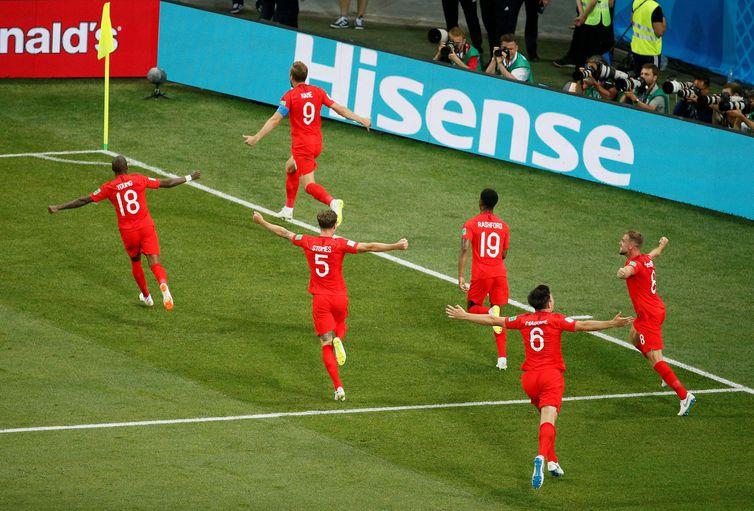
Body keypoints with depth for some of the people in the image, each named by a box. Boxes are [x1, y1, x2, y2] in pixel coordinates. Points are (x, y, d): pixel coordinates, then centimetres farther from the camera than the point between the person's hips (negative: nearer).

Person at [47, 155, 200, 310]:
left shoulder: (109, 188, -2)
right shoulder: (139, 179, -1)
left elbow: (84, 200, -2)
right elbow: (166, 183, 5)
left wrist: (58, 208, 5)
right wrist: (189, 178, 17)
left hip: (128, 232, 1)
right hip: (146, 227, -1)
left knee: (135, 262, 25)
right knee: (155, 264, -7)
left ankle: (146, 297, 38)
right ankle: (163, 284, -39)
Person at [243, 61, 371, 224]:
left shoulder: (290, 96, -12)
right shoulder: (317, 91, 3)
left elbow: (274, 120, -15)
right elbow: (338, 108, 5)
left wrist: (256, 138, -12)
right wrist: (361, 120, 13)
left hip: (302, 146, -7)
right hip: (317, 142, 7)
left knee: (309, 185, -9)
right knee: (291, 168, 29)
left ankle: (333, 202, -36)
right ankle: (288, 209, 35)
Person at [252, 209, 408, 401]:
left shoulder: (307, 242, -1)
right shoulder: (340, 244, -10)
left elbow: (283, 232, 12)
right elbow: (369, 247, -16)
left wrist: (262, 222, 26)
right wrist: (396, 246, -13)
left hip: (319, 299, 1)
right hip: (339, 296, -1)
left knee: (326, 345, 3)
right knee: (340, 326, 30)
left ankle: (338, 387, -8)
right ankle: (338, 340, -7)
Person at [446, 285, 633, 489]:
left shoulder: (523, 320, 10)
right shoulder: (556, 319, -1)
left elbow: (492, 320, 17)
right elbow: (583, 326, -12)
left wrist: (463, 316, 29)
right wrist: (612, 324, -14)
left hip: (529, 378, 4)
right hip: (551, 375, -4)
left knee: (545, 417, 23)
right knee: (548, 420, -17)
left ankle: (552, 462, 20)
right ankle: (542, 457, -41)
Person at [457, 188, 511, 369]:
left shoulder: (471, 224, -4)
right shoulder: (503, 226, 8)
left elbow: (465, 249, -16)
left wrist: (461, 276, -18)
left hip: (480, 275, -3)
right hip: (499, 273, 3)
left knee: (472, 307, 17)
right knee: (499, 316, 11)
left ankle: (490, 312, -20)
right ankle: (502, 357, 0)